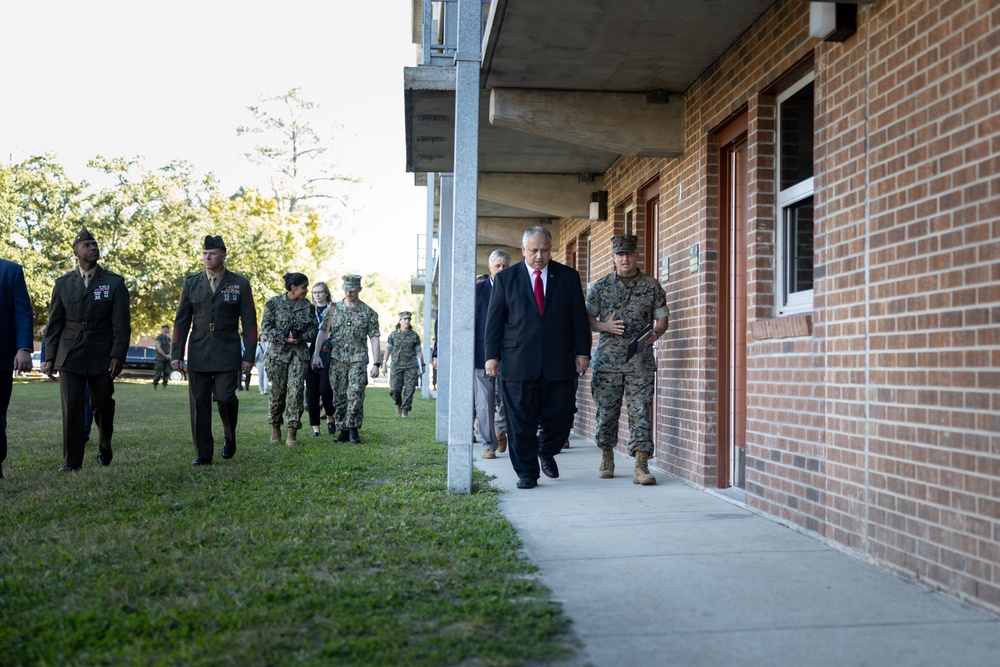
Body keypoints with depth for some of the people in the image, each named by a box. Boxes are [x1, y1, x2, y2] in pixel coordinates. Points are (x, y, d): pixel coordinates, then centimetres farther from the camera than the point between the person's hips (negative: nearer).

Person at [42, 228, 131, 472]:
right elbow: (54, 323, 9)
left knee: (103, 405, 5)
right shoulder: (63, 283, 8)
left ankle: (105, 448, 30)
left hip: (102, 355, -1)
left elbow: (122, 323, -3)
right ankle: (72, 460, 3)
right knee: (71, 407, -3)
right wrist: (50, 357, 3)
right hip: (70, 355, 1)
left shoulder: (115, 282, 2)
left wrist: (118, 355, -12)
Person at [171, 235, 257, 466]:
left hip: (227, 353, -2)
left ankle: (230, 438, 17)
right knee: (199, 403, 1)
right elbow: (181, 321, 10)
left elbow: (249, 322, 3)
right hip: (198, 353, 3)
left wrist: (249, 355, -4)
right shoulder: (191, 284, 10)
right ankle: (203, 454, 9)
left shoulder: (240, 284, 4)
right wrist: (176, 354, 3)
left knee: (225, 397, -12)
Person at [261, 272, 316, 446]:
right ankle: (275, 428, 22)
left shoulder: (308, 306, 6)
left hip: (299, 353, 2)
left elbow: (313, 328, 10)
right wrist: (284, 339, -14)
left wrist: (301, 338, -9)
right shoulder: (273, 303, -2)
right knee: (277, 391, 3)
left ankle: (292, 433, -7)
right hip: (278, 352, -1)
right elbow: (266, 328, -3)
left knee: (295, 391, -9)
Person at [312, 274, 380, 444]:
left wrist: (376, 364, -3)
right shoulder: (333, 309, 9)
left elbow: (374, 339, 3)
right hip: (337, 360, 2)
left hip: (358, 360, -2)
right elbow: (322, 332, 6)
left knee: (355, 395, -13)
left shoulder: (368, 313, 4)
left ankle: (353, 430, -1)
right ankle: (343, 430, 12)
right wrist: (316, 354, -5)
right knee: (339, 397, 3)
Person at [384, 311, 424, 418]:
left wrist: (422, 365, 6)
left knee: (409, 389, -8)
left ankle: (405, 411, 3)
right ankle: (398, 405, 21)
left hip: (411, 366, 0)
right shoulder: (393, 335, 4)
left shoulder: (415, 335, 3)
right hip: (397, 366, 0)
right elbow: (388, 350, 8)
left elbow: (419, 351, 8)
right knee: (395, 389, -6)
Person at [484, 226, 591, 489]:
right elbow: (494, 320, 6)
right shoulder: (506, 278, 7)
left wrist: (582, 352, 3)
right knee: (521, 421, 1)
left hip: (559, 363, 1)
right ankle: (526, 471, 13)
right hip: (518, 363, -1)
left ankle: (546, 452, 32)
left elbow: (579, 317, 9)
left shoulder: (568, 277, 9)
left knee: (560, 416, 3)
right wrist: (492, 356, 0)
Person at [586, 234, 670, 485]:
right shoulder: (600, 286, 7)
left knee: (639, 412, -6)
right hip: (607, 360, 1)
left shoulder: (652, 286, 7)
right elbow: (587, 319, 9)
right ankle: (607, 458, 25)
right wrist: (606, 326, -11)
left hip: (640, 361, -1)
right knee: (606, 412, 6)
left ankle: (641, 466, -8)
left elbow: (663, 318, 9)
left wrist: (655, 333, -12)